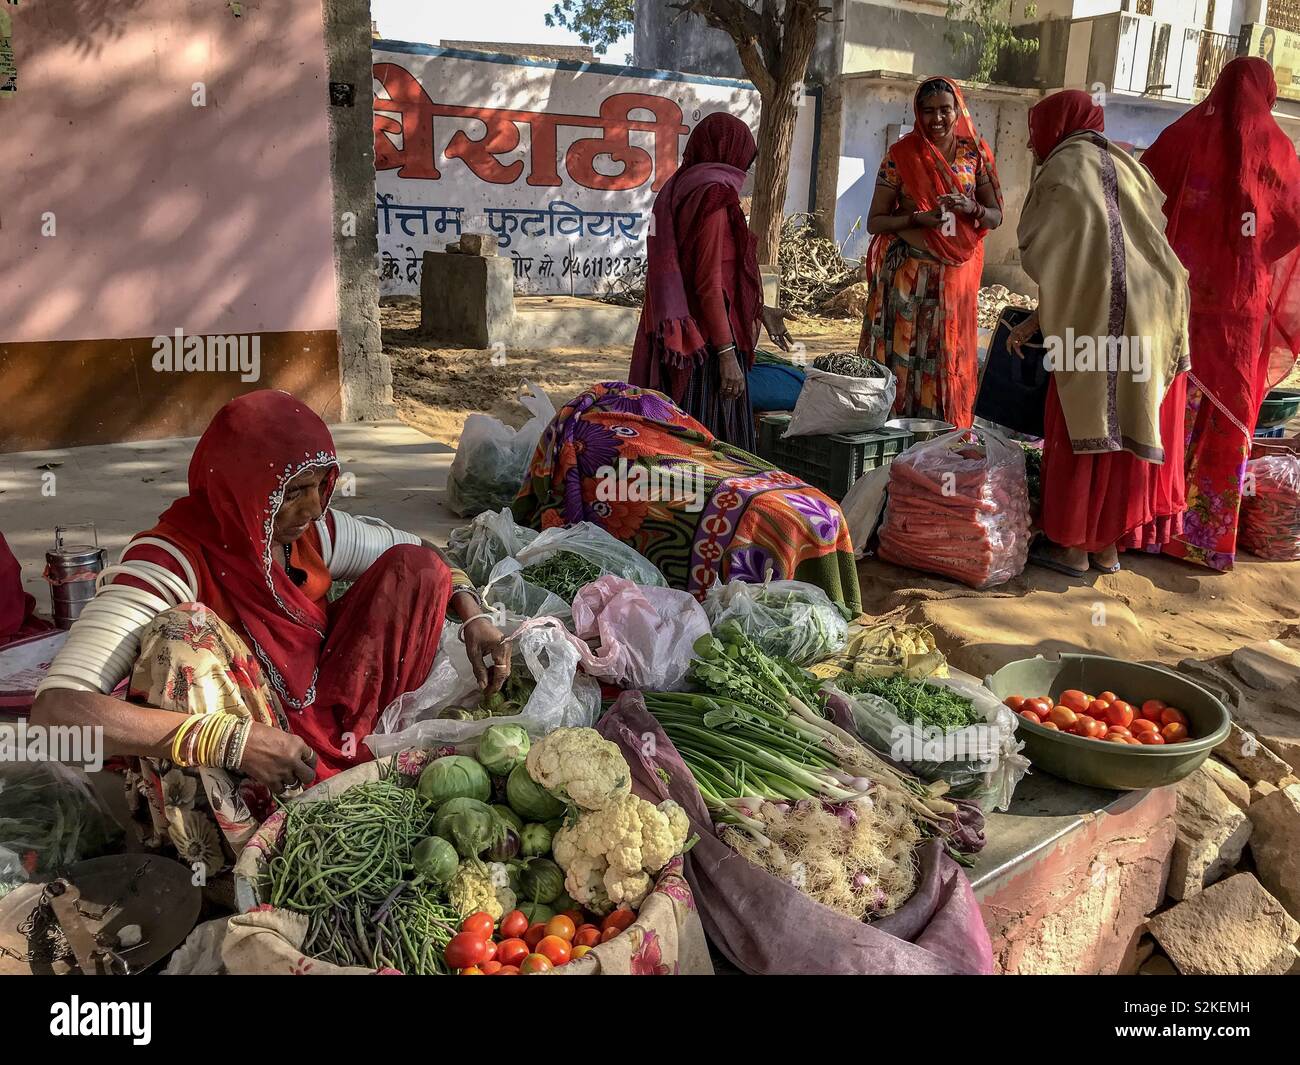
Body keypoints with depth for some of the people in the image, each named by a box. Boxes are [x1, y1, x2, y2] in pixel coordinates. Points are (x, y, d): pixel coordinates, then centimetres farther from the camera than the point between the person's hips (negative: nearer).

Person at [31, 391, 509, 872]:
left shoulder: (312, 532, -7)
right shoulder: (174, 560, -23)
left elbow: (418, 554, 11)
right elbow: (55, 708, -34)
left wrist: (473, 617, -9)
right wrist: (230, 740, -40)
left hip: (322, 720, 5)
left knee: (412, 567, -3)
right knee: (184, 632, -33)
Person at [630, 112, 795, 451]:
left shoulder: (677, 190, 13)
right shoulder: (714, 197, -13)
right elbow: (709, 283, -18)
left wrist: (758, 311, 27)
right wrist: (727, 354, -18)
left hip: (675, 334, 9)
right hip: (705, 344, -9)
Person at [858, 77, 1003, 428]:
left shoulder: (975, 153, 6)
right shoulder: (901, 155, 1)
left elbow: (996, 217, 7)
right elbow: (875, 222, -1)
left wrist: (970, 208, -15)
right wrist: (917, 218, -18)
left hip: (956, 274, 2)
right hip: (907, 275, -2)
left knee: (949, 357, 4)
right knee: (901, 353, -3)